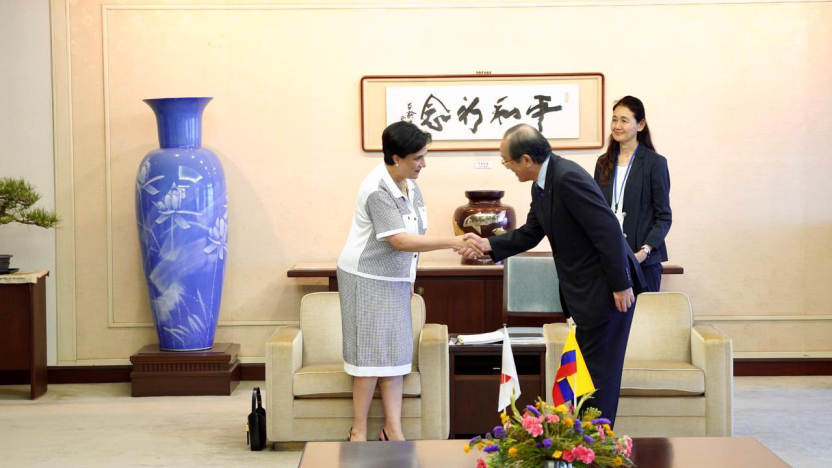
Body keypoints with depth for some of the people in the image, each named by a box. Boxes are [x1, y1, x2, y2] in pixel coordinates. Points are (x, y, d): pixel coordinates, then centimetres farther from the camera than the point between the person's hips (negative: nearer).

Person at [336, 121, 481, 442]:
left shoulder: (408, 183, 3)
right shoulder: (377, 191, -24)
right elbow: (400, 240, -29)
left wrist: (409, 278, 15)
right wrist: (452, 242, -32)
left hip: (395, 280, 8)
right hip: (368, 280, -8)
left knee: (394, 354, 7)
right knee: (372, 354, -3)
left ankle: (393, 431, 10)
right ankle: (358, 433, 7)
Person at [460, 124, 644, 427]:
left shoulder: (568, 178, -23)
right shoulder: (542, 185, 8)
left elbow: (607, 229, -25)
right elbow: (530, 234, 19)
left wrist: (621, 285, -22)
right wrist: (489, 245, 7)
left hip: (605, 288, -10)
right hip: (584, 290, 10)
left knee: (599, 368, -3)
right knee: (589, 366, 16)